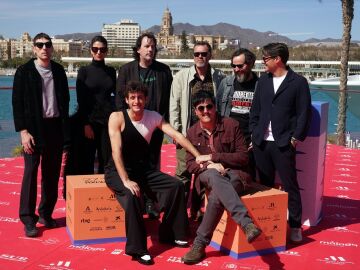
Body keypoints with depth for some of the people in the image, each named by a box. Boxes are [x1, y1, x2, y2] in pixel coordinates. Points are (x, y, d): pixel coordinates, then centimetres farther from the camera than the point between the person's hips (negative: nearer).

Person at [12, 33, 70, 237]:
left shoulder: (59, 70, 8)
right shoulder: (24, 71, -3)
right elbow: (17, 103, -6)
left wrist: (65, 128, 6)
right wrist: (23, 131, -13)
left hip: (56, 127, 4)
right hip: (34, 128, -4)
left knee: (52, 173, 8)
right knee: (31, 172, -3)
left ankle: (46, 214, 21)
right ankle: (28, 219, 5)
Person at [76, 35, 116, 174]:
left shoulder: (111, 71, 9)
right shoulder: (84, 71, 0)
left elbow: (116, 95, 12)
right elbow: (80, 100, -3)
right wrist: (86, 124, -10)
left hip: (108, 120, 3)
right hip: (90, 120, -2)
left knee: (106, 160, 3)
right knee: (87, 161, 1)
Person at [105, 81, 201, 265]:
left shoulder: (153, 117, -1)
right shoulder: (117, 117, -13)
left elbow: (177, 135, -7)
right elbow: (116, 151, -21)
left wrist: (199, 156, -16)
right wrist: (126, 180, -29)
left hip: (144, 169, 5)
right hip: (119, 170, -5)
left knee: (176, 186, -10)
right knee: (131, 195, -35)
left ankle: (170, 235, 8)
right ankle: (137, 249, -23)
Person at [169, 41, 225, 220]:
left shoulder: (219, 77, 3)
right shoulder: (182, 76, 3)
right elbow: (174, 105, 2)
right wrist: (176, 130, -4)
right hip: (187, 132, -1)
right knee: (183, 172, -1)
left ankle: (197, 210, 23)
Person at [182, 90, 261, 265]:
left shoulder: (231, 125, -3)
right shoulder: (192, 132, 7)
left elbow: (243, 157, -7)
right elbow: (190, 164, 3)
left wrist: (212, 156, -14)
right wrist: (210, 166, -19)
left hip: (234, 173, -1)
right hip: (208, 174, 2)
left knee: (216, 196, -37)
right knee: (215, 175, -39)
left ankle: (200, 243, -28)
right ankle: (247, 223, -50)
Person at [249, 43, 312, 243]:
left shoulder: (298, 82, -4)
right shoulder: (263, 81, 10)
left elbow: (304, 114, -5)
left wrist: (295, 139, -9)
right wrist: (254, 133, 5)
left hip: (283, 144, -5)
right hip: (261, 143, 5)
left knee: (290, 186, 2)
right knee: (265, 185, 12)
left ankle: (295, 226, 14)